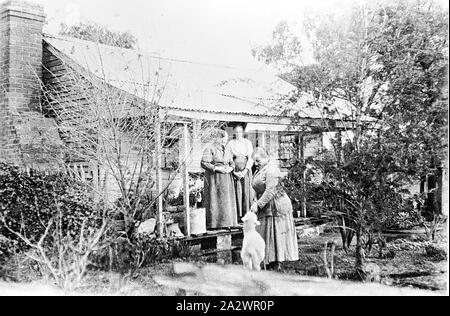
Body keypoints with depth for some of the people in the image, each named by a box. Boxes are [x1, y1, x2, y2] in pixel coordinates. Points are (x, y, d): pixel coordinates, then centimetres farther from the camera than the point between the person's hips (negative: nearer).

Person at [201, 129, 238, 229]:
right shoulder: (210, 149, -6)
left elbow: (232, 162, 21)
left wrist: (231, 168, -2)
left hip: (226, 179, 7)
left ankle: (226, 223, 10)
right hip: (214, 178, -7)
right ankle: (213, 224, -2)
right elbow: (204, 163, -14)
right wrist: (217, 168, -18)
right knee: (214, 200, -6)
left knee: (227, 201, 5)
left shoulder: (227, 150, 17)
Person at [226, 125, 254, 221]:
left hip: (246, 169, 1)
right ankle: (238, 215, -4)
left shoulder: (248, 143, 9)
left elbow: (250, 158, 3)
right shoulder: (230, 143, 7)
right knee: (237, 191, -6)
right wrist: (234, 171, -10)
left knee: (246, 191, -4)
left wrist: (246, 170, -10)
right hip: (235, 170, -1)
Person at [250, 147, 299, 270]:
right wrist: (255, 203, 2)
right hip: (265, 208, 9)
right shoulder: (260, 171, 15)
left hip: (276, 206, -9)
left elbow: (270, 191, -22)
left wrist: (258, 204, -22)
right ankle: (269, 263, 9)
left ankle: (276, 263, 1)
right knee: (265, 235, 7)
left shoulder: (271, 169, -14)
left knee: (275, 234, -5)